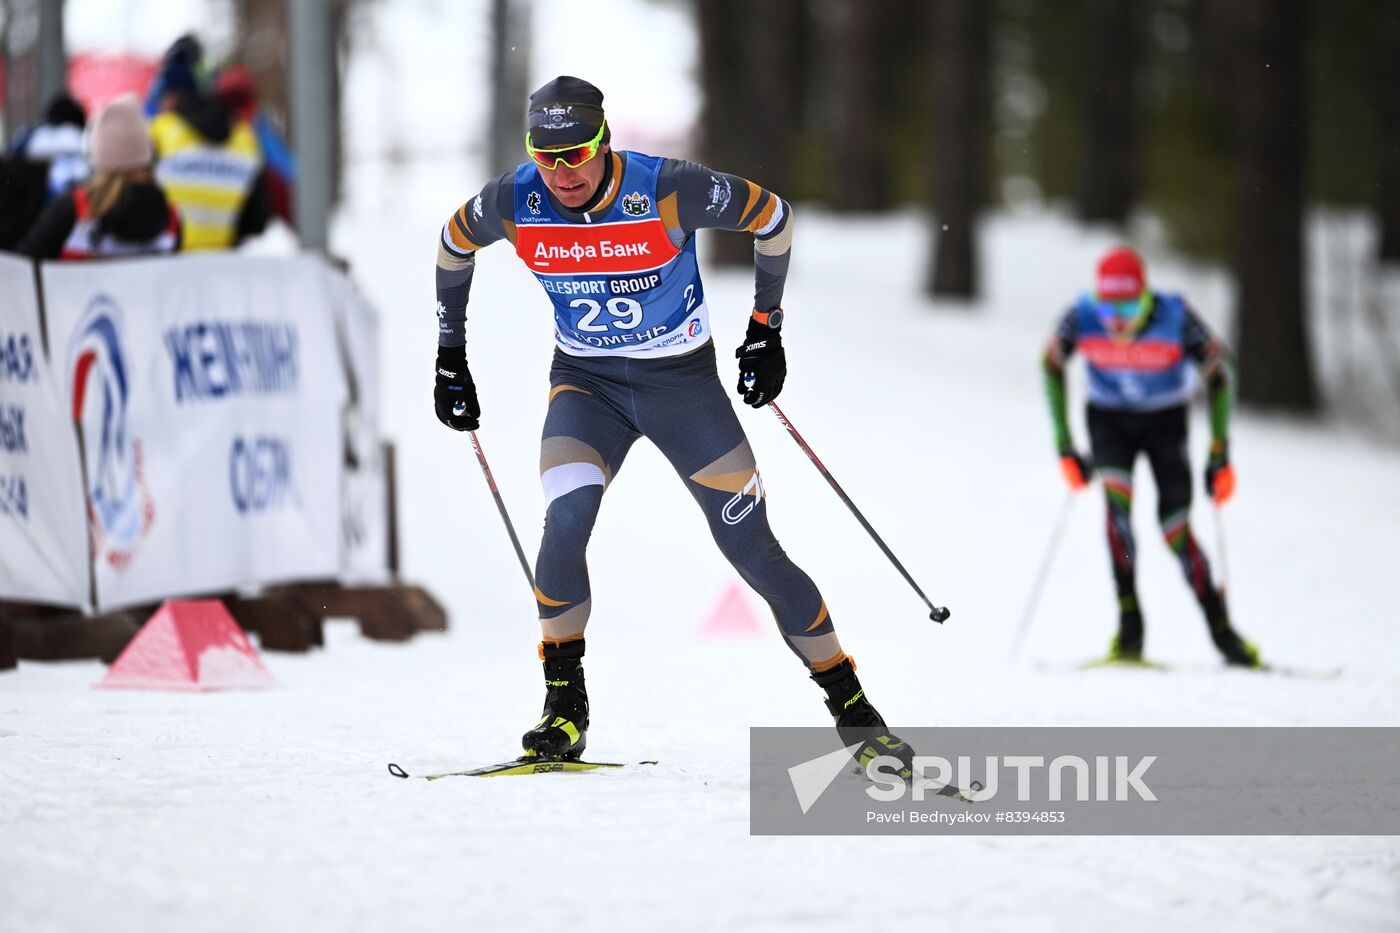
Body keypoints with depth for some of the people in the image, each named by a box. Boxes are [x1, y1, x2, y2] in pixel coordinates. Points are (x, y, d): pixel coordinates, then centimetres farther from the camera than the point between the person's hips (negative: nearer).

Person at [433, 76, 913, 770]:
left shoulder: (667, 190, -24)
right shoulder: (513, 203, -15)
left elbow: (771, 217, -7)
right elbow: (453, 243, 8)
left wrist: (766, 328, 0)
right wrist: (450, 358, 12)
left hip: (683, 380, -2)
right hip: (585, 381, 2)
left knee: (754, 551, -4)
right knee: (565, 522, -24)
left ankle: (854, 711, 10)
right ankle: (565, 710, -7)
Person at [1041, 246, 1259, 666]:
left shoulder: (1176, 318, -29)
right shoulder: (1082, 318, -24)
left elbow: (1219, 374, -14)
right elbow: (1051, 365, -4)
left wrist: (1220, 455, -15)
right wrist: (1064, 445, -6)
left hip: (1165, 422, -1)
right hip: (1109, 421, 1)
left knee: (1176, 529, -12)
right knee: (1117, 498, -28)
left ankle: (1221, 630, 7)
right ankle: (1129, 626, -24)